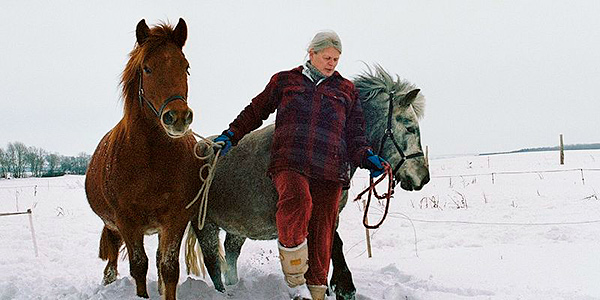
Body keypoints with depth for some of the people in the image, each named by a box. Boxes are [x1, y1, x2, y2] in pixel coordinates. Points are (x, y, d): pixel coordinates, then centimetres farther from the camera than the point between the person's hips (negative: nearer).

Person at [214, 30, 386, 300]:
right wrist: (231, 135, 14)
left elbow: (355, 134, 19)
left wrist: (366, 158, 1)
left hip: (329, 169, 3)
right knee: (297, 198, -33)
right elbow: (256, 111, 25)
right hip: (289, 161, -2)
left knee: (321, 234, -2)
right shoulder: (284, 81, 18)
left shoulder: (347, 90, 21)